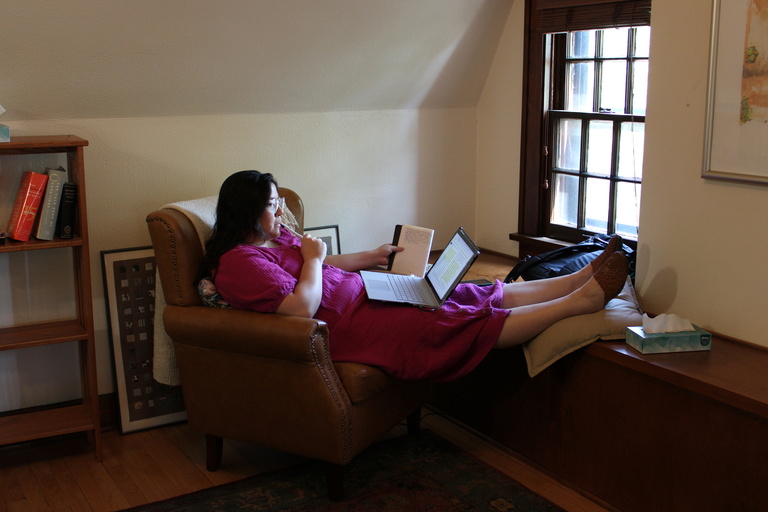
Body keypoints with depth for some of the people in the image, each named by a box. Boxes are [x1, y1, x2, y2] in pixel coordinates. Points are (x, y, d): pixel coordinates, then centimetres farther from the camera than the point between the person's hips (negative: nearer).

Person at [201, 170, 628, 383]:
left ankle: (585, 278, 4)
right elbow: (301, 306, -24)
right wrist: (313, 257, -10)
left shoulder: (276, 238, 16)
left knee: (491, 296, 4)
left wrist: (373, 257, 25)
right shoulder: (239, 262, -14)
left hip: (367, 294, 10)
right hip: (349, 324, -10)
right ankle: (582, 300, -9)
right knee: (472, 324, -11)